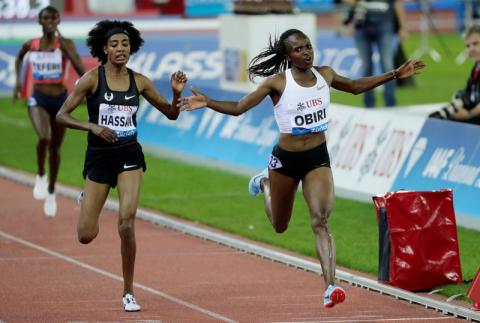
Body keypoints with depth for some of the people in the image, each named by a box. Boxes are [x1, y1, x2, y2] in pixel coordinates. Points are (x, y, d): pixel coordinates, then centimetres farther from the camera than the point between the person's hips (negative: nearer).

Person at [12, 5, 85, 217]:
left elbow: (81, 70, -21)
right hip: (38, 99, 0)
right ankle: (40, 176, -2)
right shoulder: (31, 45, -1)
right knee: (44, 138, -29)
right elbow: (19, 58, 23)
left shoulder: (65, 44, -8)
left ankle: (51, 192, 33)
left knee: (55, 148, 13)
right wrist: (17, 81, 16)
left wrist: (65, 48, -30)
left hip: (60, 99, 0)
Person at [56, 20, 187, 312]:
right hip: (99, 156, -1)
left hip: (129, 155, 1)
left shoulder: (139, 81, 2)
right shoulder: (92, 78, -7)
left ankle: (129, 292, -1)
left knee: (127, 223, -18)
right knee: (86, 235, 0)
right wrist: (93, 127, -23)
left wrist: (177, 93, -9)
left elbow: (171, 114, 11)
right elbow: (62, 115, -9)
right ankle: (86, 200, 40)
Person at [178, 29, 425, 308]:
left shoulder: (324, 75, -1)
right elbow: (238, 108, -11)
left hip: (318, 158, 1)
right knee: (280, 226, 19)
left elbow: (356, 87, 18)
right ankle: (265, 183, 52)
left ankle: (330, 286, -24)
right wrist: (207, 103, -29)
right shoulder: (278, 82, -13)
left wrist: (396, 74, 17)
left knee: (321, 221, -17)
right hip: (285, 159, -1)